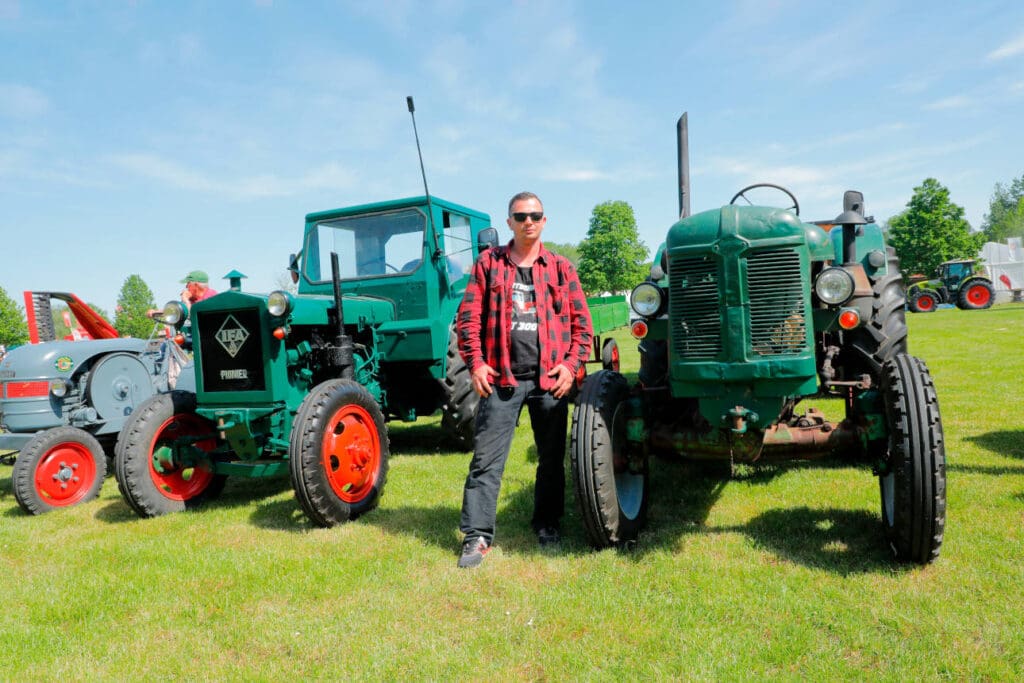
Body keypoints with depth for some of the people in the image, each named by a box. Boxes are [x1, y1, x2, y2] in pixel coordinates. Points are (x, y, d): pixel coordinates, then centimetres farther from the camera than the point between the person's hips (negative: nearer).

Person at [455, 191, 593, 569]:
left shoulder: (560, 267, 9)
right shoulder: (488, 264, 6)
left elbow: (581, 322, 7)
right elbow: (468, 317, 3)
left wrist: (571, 365, -4)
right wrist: (475, 362, -7)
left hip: (550, 380, 2)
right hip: (502, 379, -1)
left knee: (552, 458, 11)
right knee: (486, 459, -3)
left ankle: (548, 524, 28)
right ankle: (477, 536, 5)